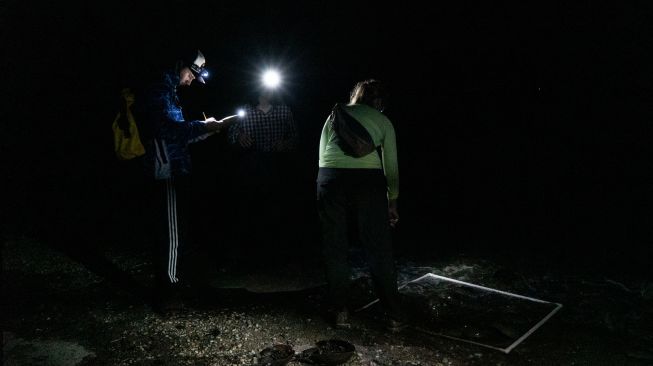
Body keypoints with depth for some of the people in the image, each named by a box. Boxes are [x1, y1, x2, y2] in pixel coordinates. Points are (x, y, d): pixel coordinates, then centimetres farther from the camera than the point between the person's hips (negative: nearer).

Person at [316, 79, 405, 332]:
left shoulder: (335, 114, 24)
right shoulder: (383, 121, 19)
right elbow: (391, 166, 20)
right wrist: (392, 202, 29)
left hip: (331, 178, 1)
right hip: (369, 180, -1)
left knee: (334, 247, 12)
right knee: (379, 249, 7)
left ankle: (340, 311, 19)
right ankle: (394, 315, 14)